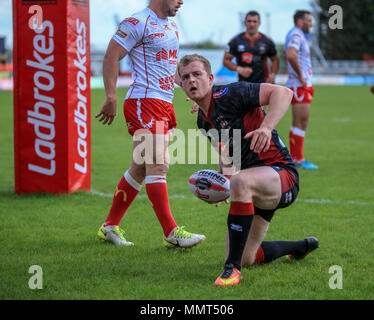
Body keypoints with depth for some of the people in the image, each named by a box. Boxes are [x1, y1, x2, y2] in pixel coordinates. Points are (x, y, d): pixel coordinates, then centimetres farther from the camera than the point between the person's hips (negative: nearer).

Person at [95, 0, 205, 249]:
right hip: (144, 103, -9)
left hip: (165, 106, 9)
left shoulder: (172, 28, 19)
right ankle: (171, 232, -14)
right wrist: (111, 97, -17)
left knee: (140, 169, 11)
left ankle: (110, 226, 20)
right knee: (157, 166, -13)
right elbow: (111, 57, -11)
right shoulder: (139, 23, -8)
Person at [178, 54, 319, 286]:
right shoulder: (203, 120, 10)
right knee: (245, 259, 8)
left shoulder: (229, 95, -16)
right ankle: (302, 247, 37)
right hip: (257, 187, 9)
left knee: (240, 182, -42)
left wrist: (267, 127, -40)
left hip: (281, 173, -9)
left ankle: (233, 268, -34)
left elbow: (283, 92, -24)